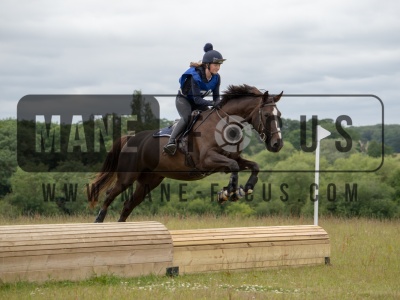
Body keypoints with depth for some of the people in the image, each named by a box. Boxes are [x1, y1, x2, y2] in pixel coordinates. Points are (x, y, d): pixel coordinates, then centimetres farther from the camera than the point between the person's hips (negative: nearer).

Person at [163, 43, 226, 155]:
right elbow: (197, 99, -34)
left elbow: (216, 97, -7)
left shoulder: (216, 78, -13)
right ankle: (171, 142, -41)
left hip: (197, 102, 7)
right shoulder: (196, 76, -31)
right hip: (183, 99, -7)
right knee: (187, 117, -32)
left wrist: (218, 105, -29)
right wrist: (213, 103, -45)